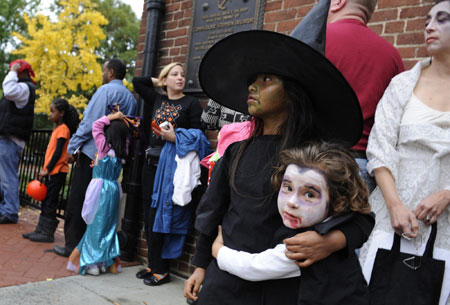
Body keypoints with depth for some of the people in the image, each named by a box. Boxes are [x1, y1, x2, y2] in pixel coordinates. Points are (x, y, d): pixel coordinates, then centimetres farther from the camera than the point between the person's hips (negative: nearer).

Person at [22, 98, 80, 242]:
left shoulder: (63, 129, -12)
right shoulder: (57, 128, 16)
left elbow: (58, 152, -17)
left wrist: (48, 169, -16)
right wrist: (45, 169, 18)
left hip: (57, 171, -9)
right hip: (52, 171, 9)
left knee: (50, 202, -5)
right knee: (45, 201, 13)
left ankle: (47, 234, 1)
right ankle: (41, 230, 21)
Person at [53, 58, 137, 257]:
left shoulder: (106, 90, -8)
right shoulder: (131, 97, 14)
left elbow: (90, 121, -14)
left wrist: (73, 146, -10)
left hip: (92, 152, -7)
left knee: (78, 201, 1)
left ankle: (73, 245, 5)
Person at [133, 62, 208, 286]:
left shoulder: (191, 103, 1)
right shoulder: (157, 100, 15)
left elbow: (197, 135, -6)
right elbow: (137, 82, 20)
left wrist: (175, 137, -19)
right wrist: (158, 82, 18)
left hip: (171, 164, -6)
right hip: (152, 161, 6)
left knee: (159, 215, -7)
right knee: (148, 215, 7)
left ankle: (161, 270, 3)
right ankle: (153, 264, 19)